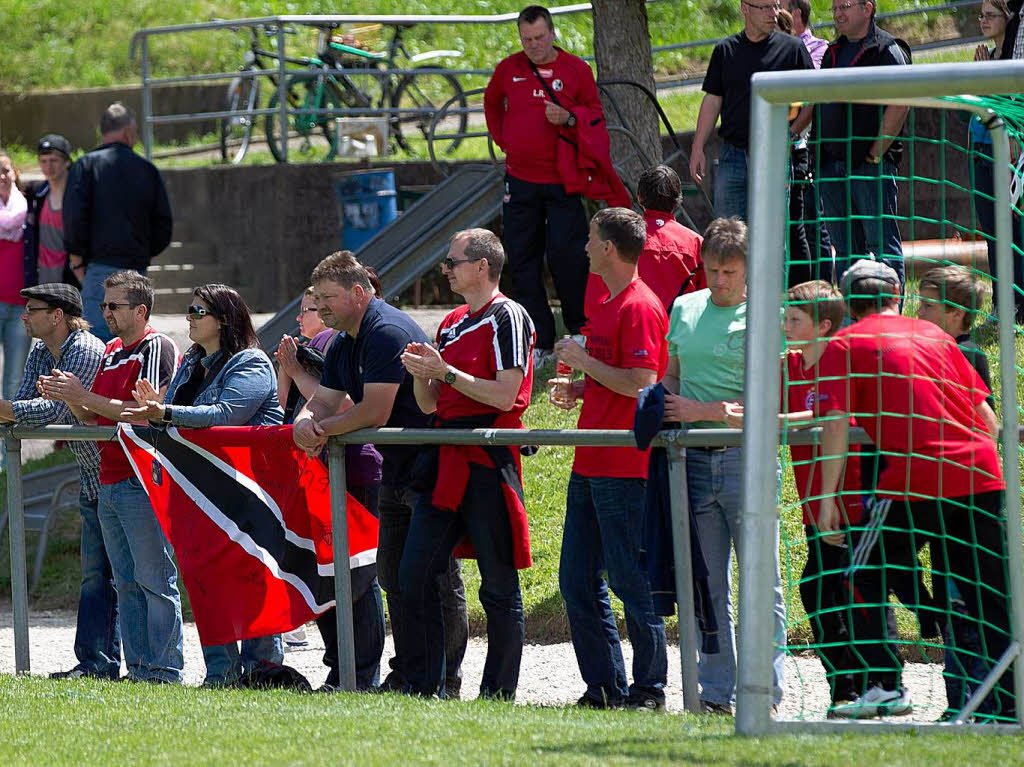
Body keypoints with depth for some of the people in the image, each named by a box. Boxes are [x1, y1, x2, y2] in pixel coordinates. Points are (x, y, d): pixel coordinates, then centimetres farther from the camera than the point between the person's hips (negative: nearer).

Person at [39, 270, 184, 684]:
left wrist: (84, 395, -16)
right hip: (110, 486, 9)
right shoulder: (112, 351, 18)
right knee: (126, 583, 9)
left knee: (155, 580, -7)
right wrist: (69, 398, 2)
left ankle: (164, 671, -6)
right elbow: (95, 417, 21)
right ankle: (139, 669, 12)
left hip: (144, 485, -9)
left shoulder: (157, 348, -9)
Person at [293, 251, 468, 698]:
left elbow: (374, 413, -23)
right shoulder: (344, 346, 13)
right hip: (397, 471, 11)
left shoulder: (387, 333, -19)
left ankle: (446, 679, -3)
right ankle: (405, 674, 19)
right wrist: (306, 423, -13)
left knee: (439, 579, -6)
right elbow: (322, 404, 11)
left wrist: (324, 429, -10)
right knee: (394, 575, 12)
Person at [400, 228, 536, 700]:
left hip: (488, 465, -9)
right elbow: (430, 404, 20)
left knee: (498, 585, -2)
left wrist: (446, 373, -13)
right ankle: (423, 685, 10)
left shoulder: (507, 318, -6)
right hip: (447, 465, 9)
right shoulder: (452, 323, 19)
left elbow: (504, 394, -15)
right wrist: (421, 373, 1)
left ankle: (499, 692, 2)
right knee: (414, 576, 4)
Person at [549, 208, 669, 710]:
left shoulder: (640, 307, -13)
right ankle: (605, 686, 15)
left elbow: (641, 384, -22)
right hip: (590, 463, 10)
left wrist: (584, 362, -13)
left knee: (630, 579, -5)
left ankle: (649, 688, 3)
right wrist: (578, 390, 11)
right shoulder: (607, 306, 18)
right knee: (577, 580, 10)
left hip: (624, 466, -10)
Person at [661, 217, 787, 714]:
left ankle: (763, 692, 0)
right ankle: (716, 692, 11)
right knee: (708, 587, 7)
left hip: (745, 458, -5)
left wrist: (700, 411, -13)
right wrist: (664, 412, 3)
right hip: (694, 462, 5)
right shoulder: (684, 310, 13)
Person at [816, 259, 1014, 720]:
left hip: (914, 478, -5)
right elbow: (988, 418, 20)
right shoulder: (933, 335, 22)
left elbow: (835, 423, -3)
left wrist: (828, 498, -2)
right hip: (981, 474, 5)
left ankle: (885, 686, -1)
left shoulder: (844, 344, 9)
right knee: (991, 595, 10)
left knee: (866, 578, 10)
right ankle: (1009, 702, 6)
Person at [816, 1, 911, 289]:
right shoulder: (833, 52, 18)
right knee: (845, 247, 10)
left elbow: (899, 106, -15)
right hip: (832, 166, 7)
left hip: (871, 165, -7)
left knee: (882, 243, -8)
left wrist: (876, 154, -15)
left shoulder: (887, 50, -5)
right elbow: (819, 106, 23)